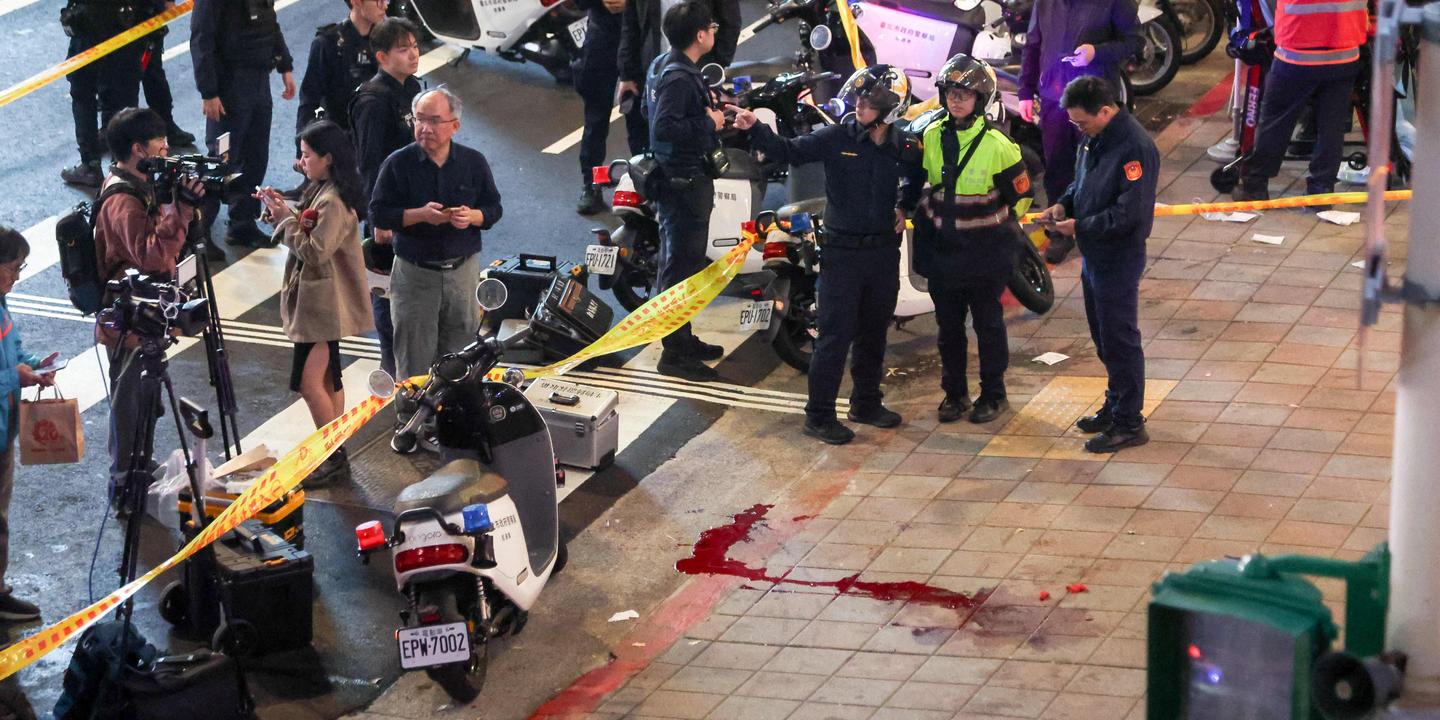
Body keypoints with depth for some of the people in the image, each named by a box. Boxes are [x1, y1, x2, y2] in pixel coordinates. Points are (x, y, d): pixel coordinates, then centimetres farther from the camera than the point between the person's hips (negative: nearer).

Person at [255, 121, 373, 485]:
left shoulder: (333, 202, -22)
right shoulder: (320, 190, 9)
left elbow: (315, 251, -25)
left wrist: (285, 219, -17)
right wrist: (283, 209, 1)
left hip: (324, 302, -11)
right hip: (321, 300, 11)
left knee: (310, 381, -9)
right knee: (327, 379, 15)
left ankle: (335, 458, -2)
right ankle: (335, 455, 23)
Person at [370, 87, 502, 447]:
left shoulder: (474, 162, 1)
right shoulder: (398, 163, -6)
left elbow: (493, 208, 6)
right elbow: (378, 212, -6)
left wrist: (472, 216, -16)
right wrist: (420, 215, -20)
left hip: (462, 269, 2)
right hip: (414, 272, -2)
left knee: (459, 348, 9)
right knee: (415, 351, 3)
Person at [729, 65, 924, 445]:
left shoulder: (904, 146, 0)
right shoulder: (836, 138, -10)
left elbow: (917, 177, 21)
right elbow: (789, 152, -12)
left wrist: (905, 207, 9)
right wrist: (755, 129, -25)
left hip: (884, 250, 4)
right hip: (843, 251, -4)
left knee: (874, 331, 16)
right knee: (835, 335, -4)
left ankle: (866, 403, 30)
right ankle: (819, 414, 2)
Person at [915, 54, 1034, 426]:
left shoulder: (997, 145, -14)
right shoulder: (931, 137, 0)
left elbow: (1021, 196, -4)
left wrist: (994, 229, 2)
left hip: (986, 252, -4)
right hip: (942, 250, 4)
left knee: (988, 324, 7)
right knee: (948, 326, 12)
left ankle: (993, 393, 19)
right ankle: (954, 392, 24)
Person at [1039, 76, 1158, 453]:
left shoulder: (1135, 148, -25)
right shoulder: (1095, 136, 4)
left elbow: (1129, 213, -27)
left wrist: (1080, 227, -19)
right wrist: (1064, 204, 1)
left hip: (1119, 259, -9)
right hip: (1093, 253, 9)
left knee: (1119, 341, 0)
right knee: (1103, 337, 21)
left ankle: (1129, 424, 10)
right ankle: (1116, 405, 36)